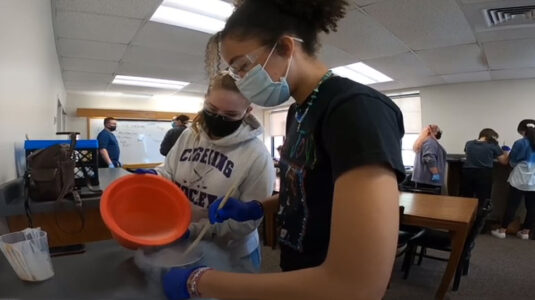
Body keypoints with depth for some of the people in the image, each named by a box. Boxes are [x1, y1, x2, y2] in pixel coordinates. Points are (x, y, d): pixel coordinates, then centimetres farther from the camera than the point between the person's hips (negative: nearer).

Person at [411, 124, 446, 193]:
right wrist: (435, 174, -24)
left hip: (422, 178, 10)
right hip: (429, 179, -10)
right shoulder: (430, 142, -12)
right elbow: (429, 159, -25)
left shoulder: (424, 141, 20)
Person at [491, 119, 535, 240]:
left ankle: (502, 231, 8)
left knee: (512, 205, 2)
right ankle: (525, 232, 18)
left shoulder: (520, 143, -9)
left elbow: (512, 162, -1)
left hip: (519, 179, -3)